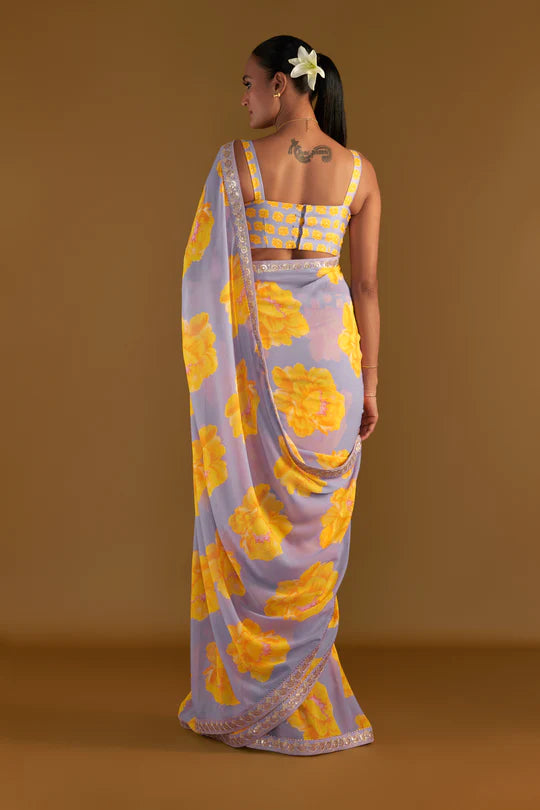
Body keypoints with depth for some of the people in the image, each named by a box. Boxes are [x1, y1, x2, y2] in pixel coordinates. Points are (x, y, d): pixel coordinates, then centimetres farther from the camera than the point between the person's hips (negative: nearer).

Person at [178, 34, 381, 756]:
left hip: (253, 345, -2)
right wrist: (370, 382, 8)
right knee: (313, 525, 9)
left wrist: (207, 366, 3)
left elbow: (207, 269, -5)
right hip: (329, 345, 2)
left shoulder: (236, 161, -4)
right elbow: (367, 285, 3)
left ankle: (241, 697, 17)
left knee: (248, 518, 7)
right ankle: (306, 701, 18)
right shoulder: (360, 171, 4)